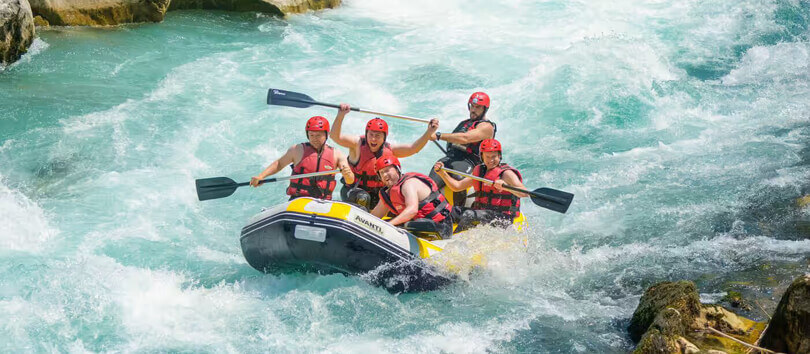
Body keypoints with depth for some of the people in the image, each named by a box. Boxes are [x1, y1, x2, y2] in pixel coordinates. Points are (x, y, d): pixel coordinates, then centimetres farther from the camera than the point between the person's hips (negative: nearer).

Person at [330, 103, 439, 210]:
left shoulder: (389, 149, -2)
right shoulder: (358, 144, -13)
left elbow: (413, 148, -9)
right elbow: (335, 136, -28)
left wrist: (429, 132, -24)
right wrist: (340, 116, -45)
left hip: (378, 192, 5)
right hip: (354, 191, -5)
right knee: (362, 198, -34)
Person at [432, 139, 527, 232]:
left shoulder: (506, 173, -6)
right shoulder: (479, 171, 16)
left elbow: (524, 193, -20)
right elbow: (457, 186, 14)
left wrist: (506, 186, -37)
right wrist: (442, 172, 2)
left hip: (502, 219, -8)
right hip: (481, 213, 8)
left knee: (469, 215, -28)